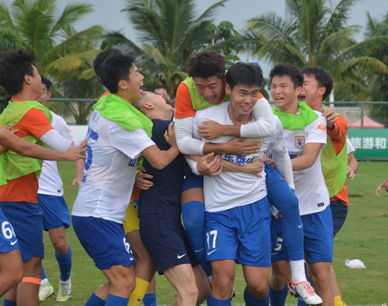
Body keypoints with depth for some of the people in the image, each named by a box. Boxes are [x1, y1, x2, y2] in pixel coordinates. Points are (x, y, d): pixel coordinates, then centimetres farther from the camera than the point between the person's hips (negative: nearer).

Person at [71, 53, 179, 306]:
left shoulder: (104, 106, 9)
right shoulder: (122, 118, -19)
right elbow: (160, 160, -23)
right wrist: (176, 146, -3)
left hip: (88, 211, 10)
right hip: (99, 216, -10)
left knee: (117, 282, 15)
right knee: (125, 282, -13)